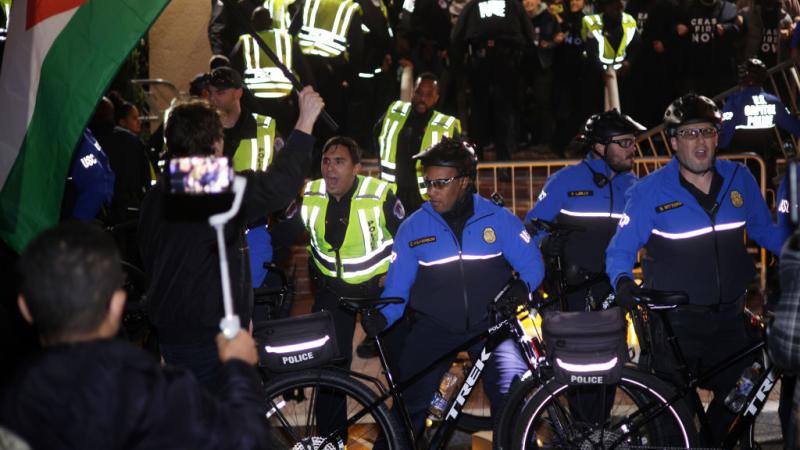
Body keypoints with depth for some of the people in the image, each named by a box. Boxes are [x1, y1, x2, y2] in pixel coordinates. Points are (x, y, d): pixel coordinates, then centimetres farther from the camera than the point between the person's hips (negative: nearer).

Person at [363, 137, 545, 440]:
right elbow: (398, 284, 1)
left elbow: (531, 264, 0)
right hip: (433, 327, 1)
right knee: (409, 406, -4)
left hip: (490, 323, -1)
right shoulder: (413, 227, 1)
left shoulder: (498, 219, -2)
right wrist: (381, 317, -17)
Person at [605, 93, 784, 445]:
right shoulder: (650, 191, -9)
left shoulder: (739, 179, 2)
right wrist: (622, 281, -27)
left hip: (729, 320, 4)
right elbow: (620, 250, -8)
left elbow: (763, 229, 16)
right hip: (675, 322, -4)